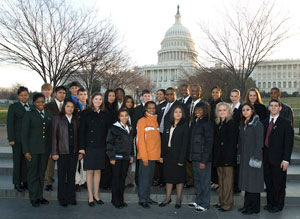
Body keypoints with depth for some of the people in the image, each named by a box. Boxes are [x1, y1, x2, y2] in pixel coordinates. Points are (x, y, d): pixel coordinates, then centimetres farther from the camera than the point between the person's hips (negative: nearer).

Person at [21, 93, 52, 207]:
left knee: (42, 172, 12)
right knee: (33, 173, 5)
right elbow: (24, 134, -6)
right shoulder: (29, 114, -4)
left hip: (45, 149, 4)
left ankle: (40, 196, 25)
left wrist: (51, 149, 9)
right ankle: (33, 198, 17)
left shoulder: (48, 115, 9)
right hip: (33, 149, -4)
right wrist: (26, 151, -10)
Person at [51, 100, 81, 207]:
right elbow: (54, 136, -3)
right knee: (62, 175, 6)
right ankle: (62, 199, 18)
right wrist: (54, 152, -7)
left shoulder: (76, 120, 9)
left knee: (72, 175, 9)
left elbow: (78, 136, 9)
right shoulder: (57, 118, -1)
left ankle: (71, 197, 21)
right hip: (62, 151, -3)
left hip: (74, 151, 3)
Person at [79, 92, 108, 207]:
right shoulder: (86, 113, -2)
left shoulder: (104, 114, 8)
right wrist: (81, 147, -11)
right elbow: (81, 131, -5)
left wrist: (107, 146, 1)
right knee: (90, 171, 4)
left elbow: (107, 131, 8)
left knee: (98, 170, 9)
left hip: (101, 147, 3)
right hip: (89, 146, -3)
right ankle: (90, 196, 13)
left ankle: (96, 195, 21)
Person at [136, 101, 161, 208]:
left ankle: (147, 197, 24)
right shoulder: (142, 121, -6)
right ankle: (142, 200, 9)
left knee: (150, 178, 13)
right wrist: (144, 157, -15)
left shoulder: (155, 121, 15)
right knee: (144, 178, -1)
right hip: (145, 156, -7)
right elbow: (140, 140, -11)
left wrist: (158, 155, 10)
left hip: (154, 155, 7)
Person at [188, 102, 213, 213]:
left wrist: (204, 160, -17)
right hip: (195, 157, 8)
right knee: (197, 180, 16)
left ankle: (204, 204, 14)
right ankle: (198, 200, 29)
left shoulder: (207, 124, -12)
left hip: (203, 157, -8)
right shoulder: (194, 122, 11)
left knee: (204, 181, 3)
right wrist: (190, 155, 9)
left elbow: (209, 143, -14)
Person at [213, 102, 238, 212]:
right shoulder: (217, 124, 13)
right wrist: (214, 157, 8)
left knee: (227, 181, 1)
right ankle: (221, 202, 26)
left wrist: (229, 158, -20)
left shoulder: (232, 124, -9)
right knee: (221, 179, 15)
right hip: (219, 157, 8)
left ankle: (227, 204, 10)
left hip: (227, 157, -8)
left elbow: (232, 142, -15)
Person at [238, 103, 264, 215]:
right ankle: (247, 205, 21)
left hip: (253, 156, -7)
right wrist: (241, 154, 11)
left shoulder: (257, 124, -10)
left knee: (253, 182, 0)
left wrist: (256, 158, -18)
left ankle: (254, 207, 10)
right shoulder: (242, 125, 12)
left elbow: (259, 143, -14)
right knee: (246, 181, 11)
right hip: (244, 157, 7)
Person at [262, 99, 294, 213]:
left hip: (278, 159, -4)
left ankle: (278, 205, 21)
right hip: (266, 158, 4)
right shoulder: (265, 122, 9)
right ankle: (270, 202, 28)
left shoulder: (286, 123, -5)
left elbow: (289, 143, -8)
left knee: (279, 183, 6)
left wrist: (286, 160, -13)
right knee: (268, 182, 13)